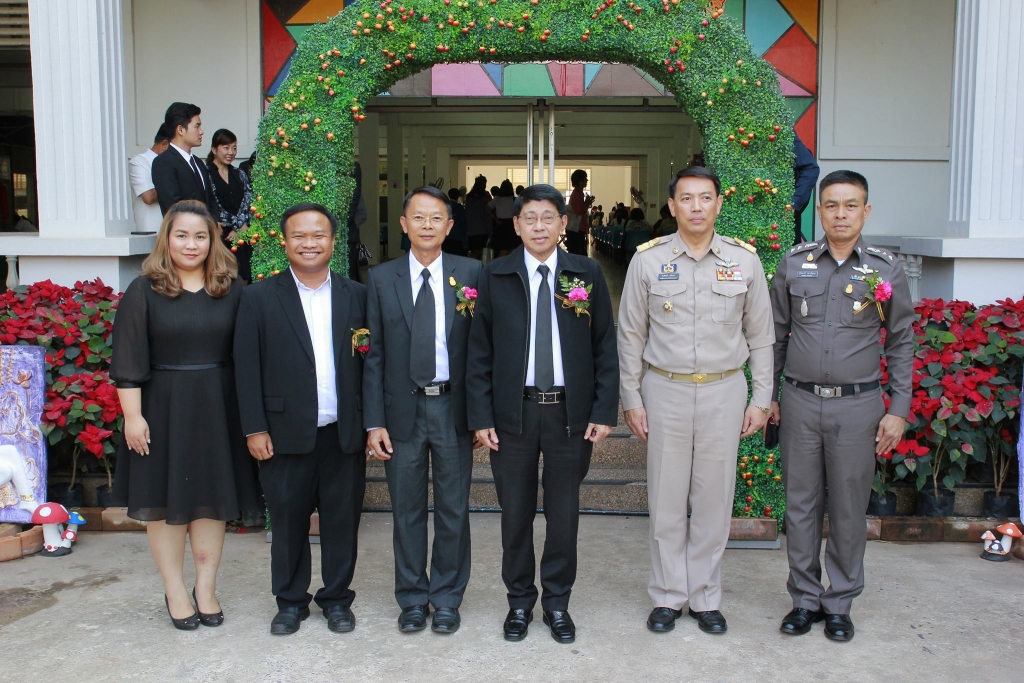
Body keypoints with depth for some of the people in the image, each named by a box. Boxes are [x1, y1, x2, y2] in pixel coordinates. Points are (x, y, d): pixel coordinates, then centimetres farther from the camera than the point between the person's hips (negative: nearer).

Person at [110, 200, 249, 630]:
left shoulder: (231, 290, 4)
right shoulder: (144, 291, -2)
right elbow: (128, 360, -5)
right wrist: (132, 415, -11)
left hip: (217, 409, 2)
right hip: (162, 409, -2)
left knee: (212, 498, 8)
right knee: (166, 498, 6)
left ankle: (206, 588, 19)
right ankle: (174, 592, 18)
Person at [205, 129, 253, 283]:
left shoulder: (240, 175, 16)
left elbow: (247, 205, 8)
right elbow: (211, 206, -9)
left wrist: (237, 229, -6)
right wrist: (240, 225, -8)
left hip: (241, 237, 5)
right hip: (218, 237, -5)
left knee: (243, 280, 2)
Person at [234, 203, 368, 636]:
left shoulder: (356, 296, 5)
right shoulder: (260, 298, 1)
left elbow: (370, 362, 4)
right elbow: (247, 368, -1)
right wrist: (254, 429, -6)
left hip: (344, 434, 1)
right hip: (287, 434, -1)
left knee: (342, 522, 10)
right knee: (288, 522, 10)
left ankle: (337, 597, 27)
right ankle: (291, 601, 27)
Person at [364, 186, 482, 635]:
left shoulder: (471, 273, 0)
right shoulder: (381, 279, 2)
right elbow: (374, 354, 2)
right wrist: (374, 421, -4)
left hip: (453, 407, -1)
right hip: (403, 409, 1)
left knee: (453, 510, 9)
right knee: (407, 510, 11)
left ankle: (447, 598, 26)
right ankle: (413, 598, 27)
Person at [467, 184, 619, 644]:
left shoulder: (587, 275, 2)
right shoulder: (495, 277, 1)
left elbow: (605, 348, 3)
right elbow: (479, 352, 1)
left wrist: (604, 412, -4)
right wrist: (481, 416, -4)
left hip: (570, 412, 0)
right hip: (512, 412, 0)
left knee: (564, 514, 9)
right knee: (515, 513, 10)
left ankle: (557, 602, 26)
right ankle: (520, 601, 27)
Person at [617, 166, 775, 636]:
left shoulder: (744, 259, 2)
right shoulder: (648, 259, -1)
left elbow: (760, 336, 8)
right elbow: (630, 336, 4)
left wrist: (761, 398, 4)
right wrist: (631, 399, 1)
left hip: (725, 391, 1)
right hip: (665, 390, 0)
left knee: (713, 499, 7)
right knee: (666, 499, 5)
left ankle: (706, 598, 23)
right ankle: (668, 597, 21)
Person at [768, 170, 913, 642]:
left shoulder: (886, 270, 1)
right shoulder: (794, 263, 3)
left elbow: (901, 343, 5)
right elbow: (776, 334, 10)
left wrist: (898, 410, 0)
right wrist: (769, 394, 9)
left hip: (857, 405, -1)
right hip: (800, 402, 1)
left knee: (848, 508, 6)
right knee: (801, 504, 8)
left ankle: (840, 602, 22)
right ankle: (804, 598, 22)